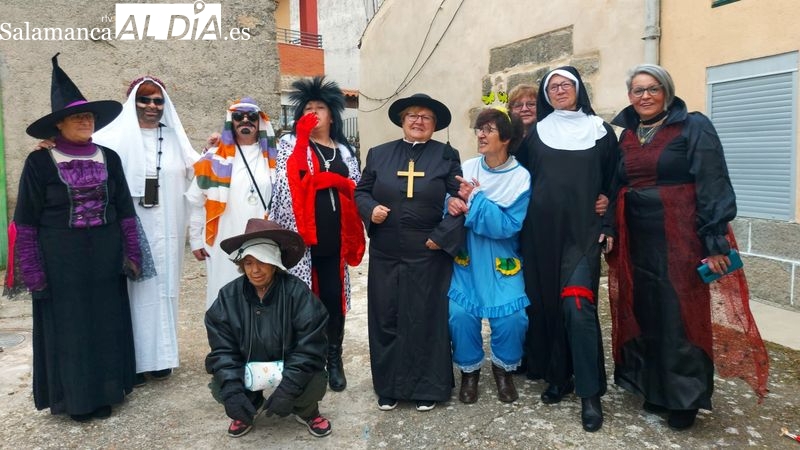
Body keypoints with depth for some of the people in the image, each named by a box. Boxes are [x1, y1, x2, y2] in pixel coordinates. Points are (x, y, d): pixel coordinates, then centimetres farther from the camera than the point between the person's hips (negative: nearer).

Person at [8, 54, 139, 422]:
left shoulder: (108, 159, 5)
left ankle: (103, 392, 24)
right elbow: (26, 222, -3)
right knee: (66, 329, 6)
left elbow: (125, 212, 9)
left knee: (106, 325, 9)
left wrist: (132, 254, 5)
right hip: (60, 263, -3)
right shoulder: (40, 163, -4)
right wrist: (32, 272, -7)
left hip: (105, 261, 3)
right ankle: (73, 397, 21)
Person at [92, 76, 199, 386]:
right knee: (135, 289, 0)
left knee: (162, 288, 10)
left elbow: (196, 171, 19)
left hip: (165, 230, 4)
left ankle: (158, 355, 22)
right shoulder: (118, 135, -1)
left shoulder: (174, 137, 12)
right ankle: (134, 359, 10)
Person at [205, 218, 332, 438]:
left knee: (314, 385, -29)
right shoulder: (229, 296, -13)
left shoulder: (297, 291, -23)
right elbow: (222, 349, -13)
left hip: (292, 369, -2)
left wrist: (287, 389, -31)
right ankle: (251, 408, 14)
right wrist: (232, 391, -28)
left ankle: (306, 412, 10)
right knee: (220, 389, -23)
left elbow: (310, 347, -23)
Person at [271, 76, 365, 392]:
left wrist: (335, 180, -3)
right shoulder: (291, 143, 6)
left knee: (334, 297, 6)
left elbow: (356, 191, 15)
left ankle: (334, 359, 20)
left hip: (333, 238, 3)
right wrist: (302, 138, -17)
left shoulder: (344, 151, 16)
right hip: (300, 236, -3)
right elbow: (292, 182, -11)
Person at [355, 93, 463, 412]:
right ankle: (388, 387, 22)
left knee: (427, 320, 5)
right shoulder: (379, 154, 10)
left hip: (429, 254, -2)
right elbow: (361, 192, 13)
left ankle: (427, 388, 20)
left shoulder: (446, 156, 3)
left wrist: (442, 236, -11)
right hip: (385, 255, 3)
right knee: (385, 320, 7)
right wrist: (371, 209, -8)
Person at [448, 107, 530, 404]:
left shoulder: (521, 177, -9)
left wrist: (475, 199, -21)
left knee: (512, 315, -15)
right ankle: (469, 369, 14)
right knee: (460, 312, -13)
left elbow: (508, 226, -18)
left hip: (501, 262, -1)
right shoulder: (466, 168, -1)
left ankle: (503, 367, 17)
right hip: (466, 258, 2)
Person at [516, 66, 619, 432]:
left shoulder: (600, 131, 8)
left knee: (577, 305, -12)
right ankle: (558, 376, 19)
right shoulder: (535, 134, 11)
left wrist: (608, 225, 0)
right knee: (546, 301, 4)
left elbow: (612, 181, 8)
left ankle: (590, 393, -3)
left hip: (582, 229, -2)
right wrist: (523, 220, 1)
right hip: (542, 229, 2)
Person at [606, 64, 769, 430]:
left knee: (681, 316, 0)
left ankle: (683, 399, 16)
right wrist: (610, 234, 10)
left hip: (681, 239, -5)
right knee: (645, 316, 9)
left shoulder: (694, 128, -3)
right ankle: (655, 391, 25)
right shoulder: (624, 135, 12)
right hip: (636, 242, 5)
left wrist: (714, 242, -17)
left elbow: (712, 186, -10)